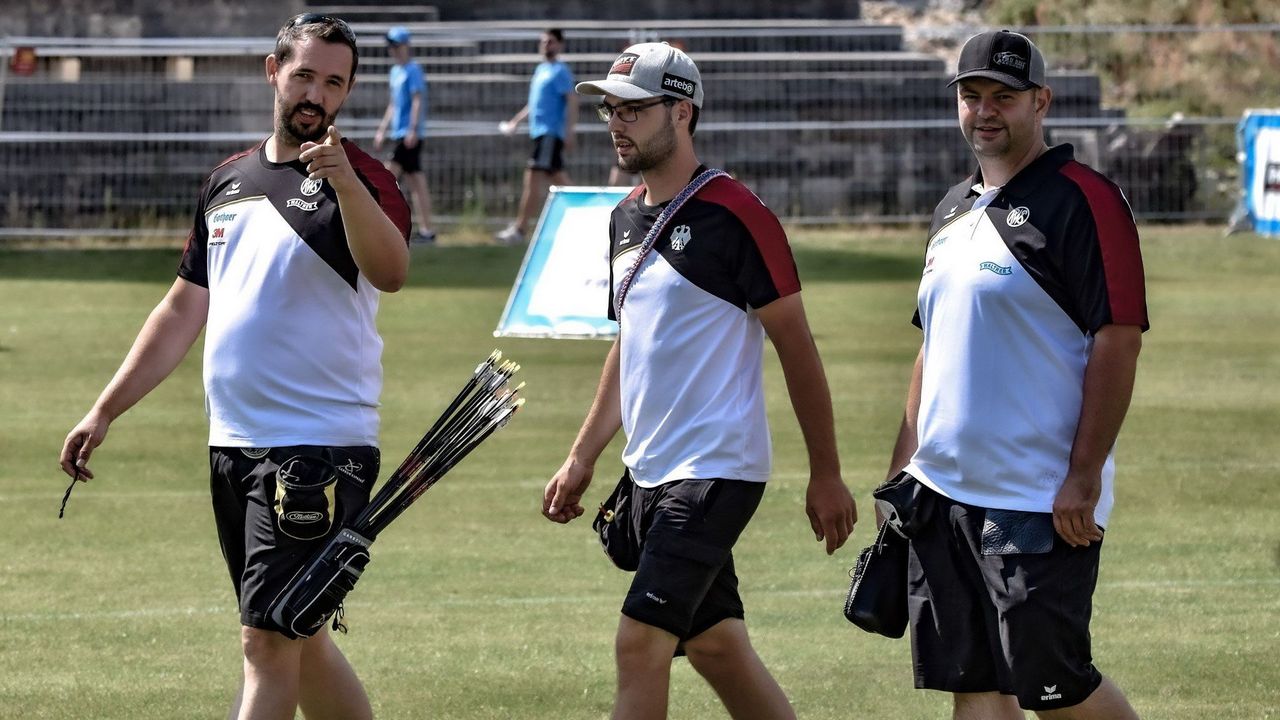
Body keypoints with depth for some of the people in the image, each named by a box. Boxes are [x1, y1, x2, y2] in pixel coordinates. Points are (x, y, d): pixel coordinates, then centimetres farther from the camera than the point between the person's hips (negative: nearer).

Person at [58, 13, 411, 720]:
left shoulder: (358, 180, -7)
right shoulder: (229, 180, 13)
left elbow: (390, 271, -29)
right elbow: (184, 310, 20)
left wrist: (346, 184, -45)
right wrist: (104, 411, 17)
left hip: (318, 449, -7)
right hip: (232, 444, 7)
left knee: (270, 642, -11)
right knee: (298, 641, 14)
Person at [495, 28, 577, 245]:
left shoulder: (560, 71, -8)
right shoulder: (541, 70, 19)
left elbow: (572, 101, -15)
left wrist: (569, 131, -22)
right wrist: (515, 122, 30)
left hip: (550, 134, -9)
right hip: (540, 132, 9)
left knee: (533, 179, -12)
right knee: (558, 178, 11)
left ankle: (519, 229, -13)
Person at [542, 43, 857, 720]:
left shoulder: (734, 217, -13)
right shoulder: (626, 217, 12)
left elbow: (796, 346, -10)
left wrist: (826, 475, -10)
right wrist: (581, 459, 19)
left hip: (715, 471, -9)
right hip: (652, 471, 9)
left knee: (640, 643, -14)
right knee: (716, 646, 12)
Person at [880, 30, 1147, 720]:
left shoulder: (1081, 200, -9)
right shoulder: (954, 209, 17)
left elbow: (1118, 340, -14)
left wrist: (1083, 477, -19)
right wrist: (903, 466, 19)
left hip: (1042, 501, -8)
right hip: (942, 492, 8)